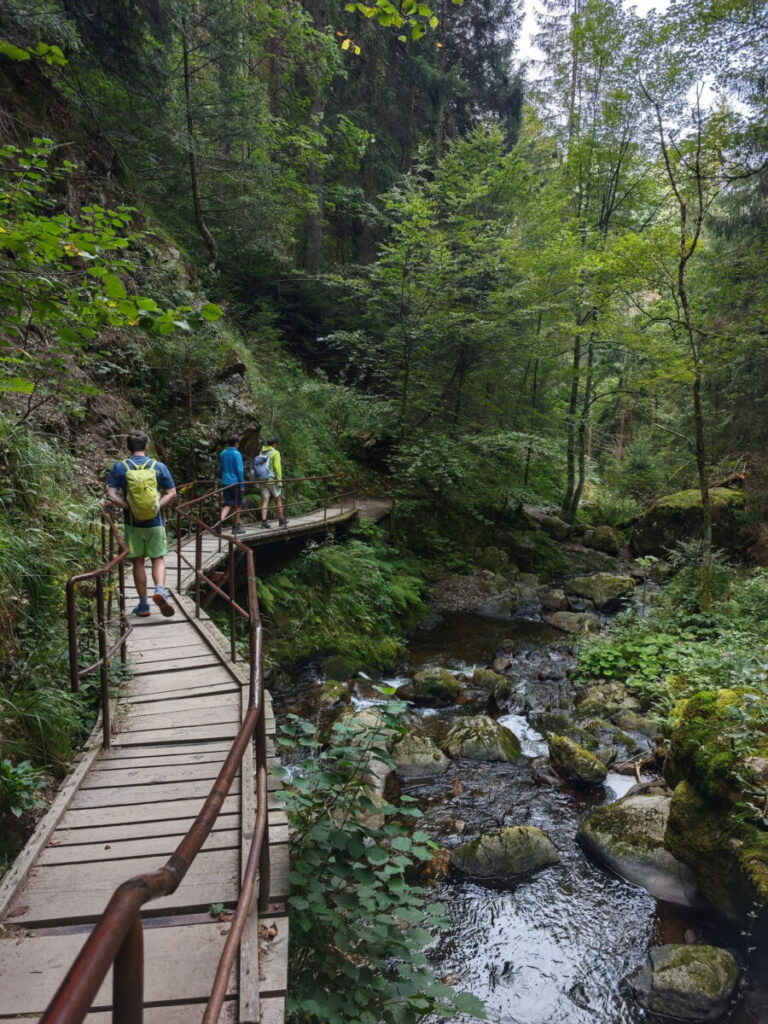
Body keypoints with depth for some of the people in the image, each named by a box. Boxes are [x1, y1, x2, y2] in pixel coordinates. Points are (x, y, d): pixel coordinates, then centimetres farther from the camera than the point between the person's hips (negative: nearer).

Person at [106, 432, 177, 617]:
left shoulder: (120, 467, -4)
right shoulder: (159, 466, -2)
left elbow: (111, 494, -11)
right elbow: (172, 493, -4)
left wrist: (128, 507, -8)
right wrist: (157, 506, -8)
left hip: (133, 523, 0)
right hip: (155, 522, 0)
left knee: (138, 562, 11)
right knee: (158, 559, 13)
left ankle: (143, 605, 16)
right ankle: (160, 590, -13)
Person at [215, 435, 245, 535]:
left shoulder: (223, 453, 8)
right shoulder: (236, 454, -11)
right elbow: (240, 470, -14)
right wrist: (242, 485, -9)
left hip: (225, 483, 5)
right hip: (235, 482, -5)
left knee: (227, 504, 5)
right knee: (237, 505, 8)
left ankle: (220, 520, -20)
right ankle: (236, 527, 15)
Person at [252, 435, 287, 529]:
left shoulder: (261, 453, 11)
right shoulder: (275, 453, -8)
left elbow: (257, 467, 12)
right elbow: (277, 467, -15)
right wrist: (279, 480, -13)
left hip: (262, 479, 5)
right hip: (272, 479, -5)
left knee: (265, 501, 3)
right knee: (278, 499, 10)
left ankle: (264, 522, -5)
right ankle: (281, 520, 20)